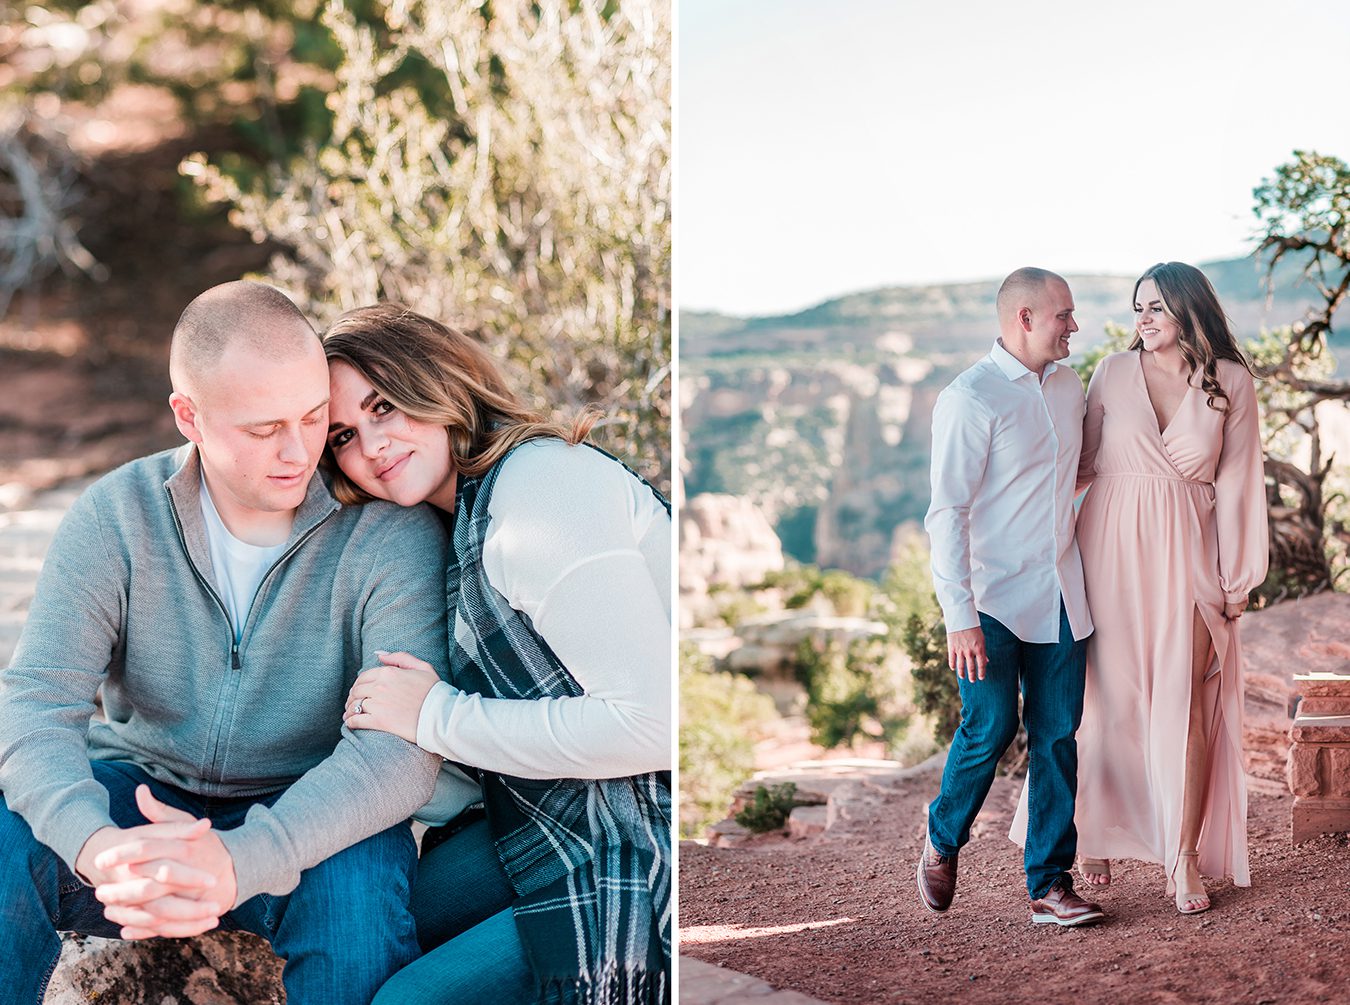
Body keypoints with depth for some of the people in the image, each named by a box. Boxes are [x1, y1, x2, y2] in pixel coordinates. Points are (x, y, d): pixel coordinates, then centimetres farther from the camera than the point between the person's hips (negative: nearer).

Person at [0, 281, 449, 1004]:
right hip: (139, 793, 2)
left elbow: (401, 746, -26)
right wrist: (96, 845, -41)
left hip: (305, 822, -2)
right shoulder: (115, 518, -9)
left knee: (358, 888, -35)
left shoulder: (390, 535, -16)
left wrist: (241, 860, -43)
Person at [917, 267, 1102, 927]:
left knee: (1057, 736, 5)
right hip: (994, 600, -6)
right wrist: (960, 617, -20)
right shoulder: (970, 399, -12)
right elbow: (947, 512, -15)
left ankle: (1050, 884, 12)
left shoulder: (1069, 387, 11)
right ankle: (941, 844, 20)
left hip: (1060, 598, 6)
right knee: (990, 728, -7)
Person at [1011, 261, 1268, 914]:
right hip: (1111, 548, 1)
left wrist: (1236, 577, 4)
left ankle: (1184, 857, 1)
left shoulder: (1230, 382, 2)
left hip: (1185, 555, -1)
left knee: (1185, 704, -5)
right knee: (1111, 697, 3)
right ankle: (1099, 836, 18)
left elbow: (1235, 483, 4)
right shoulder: (1114, 372, 4)